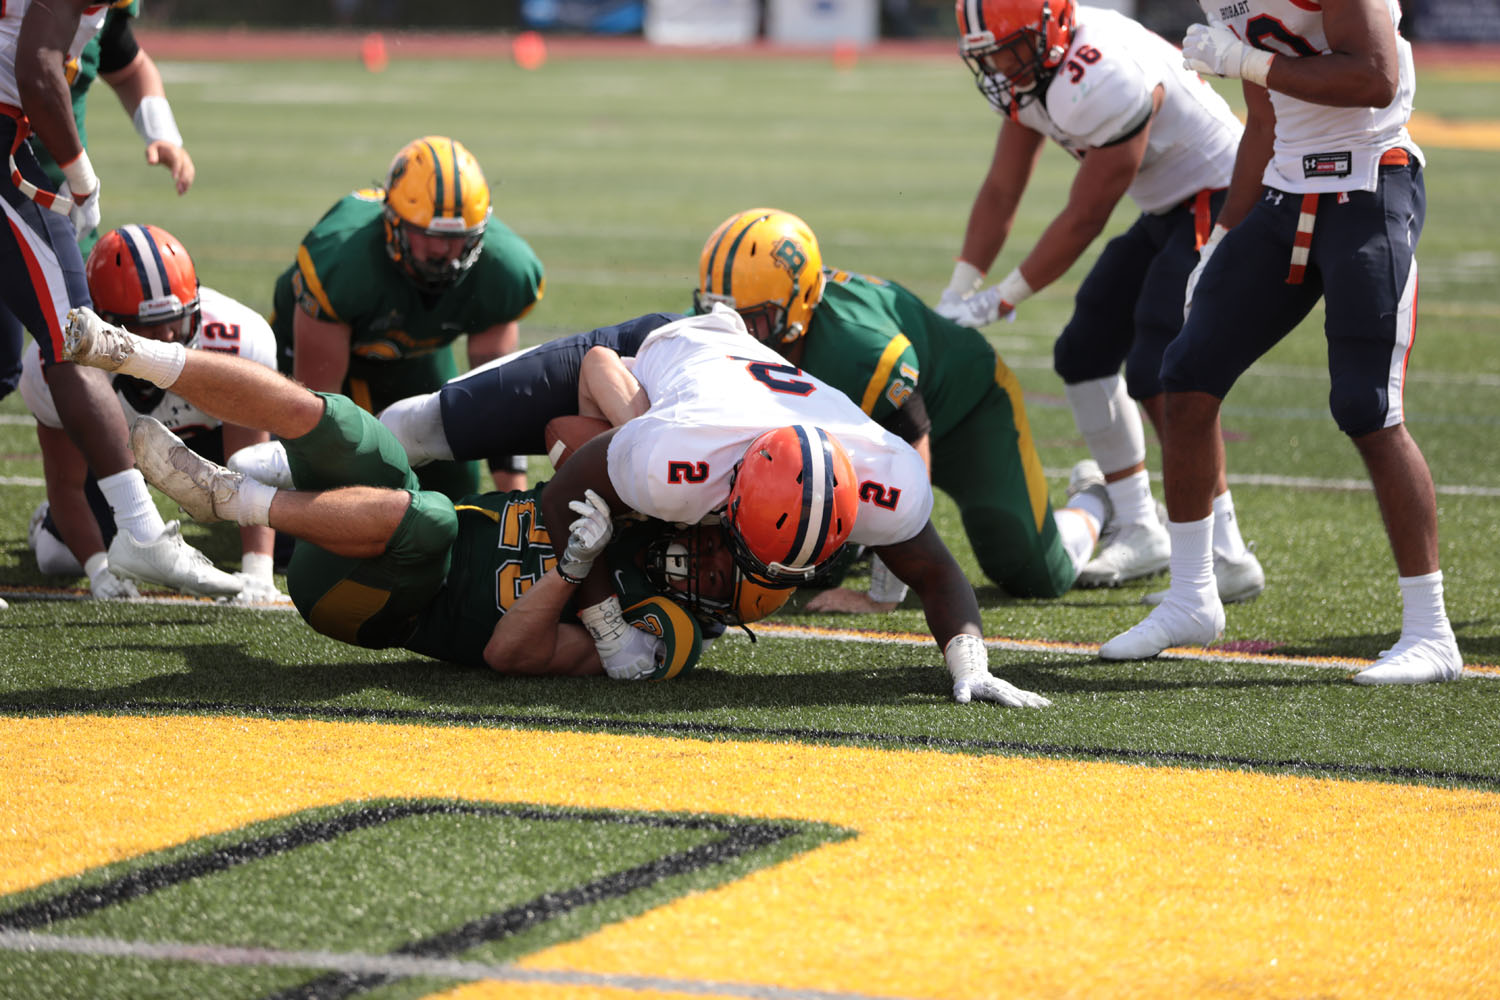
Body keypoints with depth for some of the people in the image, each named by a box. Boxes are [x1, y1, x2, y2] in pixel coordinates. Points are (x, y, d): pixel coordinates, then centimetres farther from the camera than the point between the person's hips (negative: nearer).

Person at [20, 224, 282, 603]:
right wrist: (98, 568, -40)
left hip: (207, 430, 1)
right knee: (62, 559, -16)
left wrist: (257, 571, -49)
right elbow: (66, 484, -26)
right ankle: (53, 521, 23)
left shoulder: (238, 344, -41)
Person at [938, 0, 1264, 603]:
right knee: (1085, 354, 10)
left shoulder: (1105, 79, -31)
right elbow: (1001, 192, 7)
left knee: (1160, 371, -19)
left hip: (1221, 205, -10)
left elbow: (1084, 219, -22)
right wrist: (956, 298, 2)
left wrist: (1002, 299, -12)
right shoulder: (1030, 69, -1)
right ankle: (1138, 532, 19)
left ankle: (1227, 557, -17)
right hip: (1169, 209, 10)